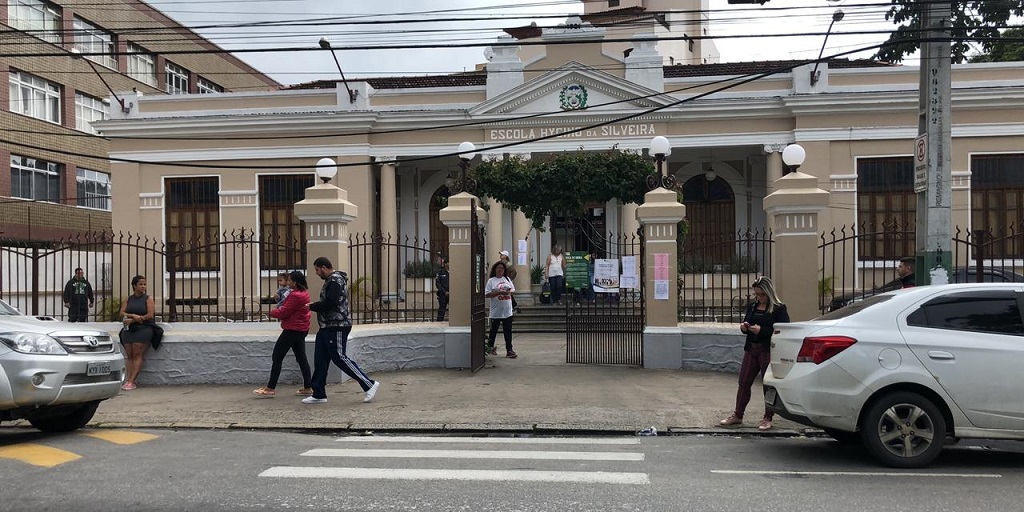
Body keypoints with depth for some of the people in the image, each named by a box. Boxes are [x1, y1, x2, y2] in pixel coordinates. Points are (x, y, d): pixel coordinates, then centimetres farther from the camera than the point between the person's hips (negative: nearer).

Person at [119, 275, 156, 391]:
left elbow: (150, 315, -5)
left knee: (137, 354, -15)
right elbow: (122, 314, 6)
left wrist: (132, 320, -8)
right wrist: (133, 316, -13)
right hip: (129, 329, 4)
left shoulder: (148, 299, 7)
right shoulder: (128, 300, 18)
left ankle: (131, 381, -19)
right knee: (129, 355, -8)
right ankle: (128, 380, -12)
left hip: (144, 328, -4)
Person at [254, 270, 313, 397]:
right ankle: (308, 387, 11)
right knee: (301, 358, 12)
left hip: (292, 330, -10)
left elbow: (283, 312, -19)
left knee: (277, 358, -2)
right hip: (301, 329, 10)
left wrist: (272, 312, -1)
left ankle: (270, 388, 2)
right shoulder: (303, 293, 12)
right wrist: (278, 310, 1)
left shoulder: (296, 296, -21)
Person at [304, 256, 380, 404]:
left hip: (337, 327, -11)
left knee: (340, 358, -8)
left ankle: (369, 384, -3)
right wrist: (315, 306, 5)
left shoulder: (335, 281, -15)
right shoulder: (331, 280, 18)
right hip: (328, 327, 11)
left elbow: (329, 304, -25)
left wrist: (312, 306, -12)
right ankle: (318, 394, 16)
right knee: (320, 360, 11)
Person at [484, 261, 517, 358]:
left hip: (507, 311, 3)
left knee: (508, 331, 3)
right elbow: (487, 294, -12)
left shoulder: (507, 279, 10)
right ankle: (490, 346, 30)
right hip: (496, 312, -3)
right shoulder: (491, 281, -5)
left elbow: (513, 289, 17)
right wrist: (499, 292, -20)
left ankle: (509, 350, 5)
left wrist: (509, 291, -7)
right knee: (493, 330, 11)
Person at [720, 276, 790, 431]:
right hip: (751, 349, 6)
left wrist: (762, 330, -20)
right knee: (744, 382, 7)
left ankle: (767, 419, 13)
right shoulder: (752, 306, 13)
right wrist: (744, 327, 0)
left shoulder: (779, 309, -6)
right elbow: (746, 322, 24)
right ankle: (737, 415, 18)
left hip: (769, 351, -6)